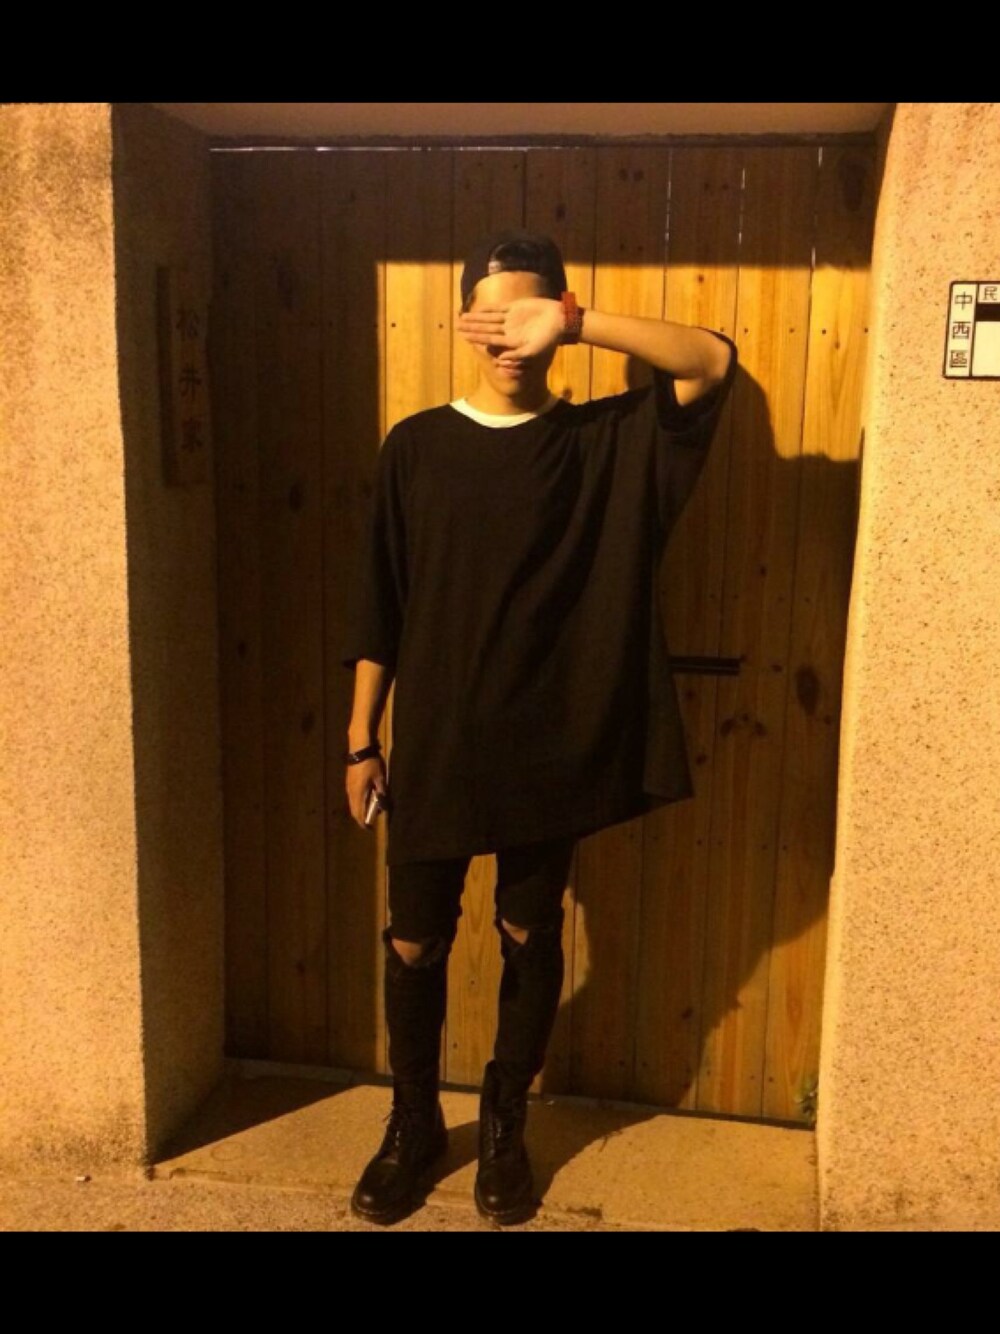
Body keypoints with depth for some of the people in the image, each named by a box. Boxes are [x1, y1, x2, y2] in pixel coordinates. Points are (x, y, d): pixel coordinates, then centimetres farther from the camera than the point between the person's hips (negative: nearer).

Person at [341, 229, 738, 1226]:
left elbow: (714, 362, -17)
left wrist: (573, 322, -27)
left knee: (531, 941, 13)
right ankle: (412, 1122, 35)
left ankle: (504, 1126, 36)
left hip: (549, 751, 0)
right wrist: (360, 740, 2)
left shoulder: (606, 441, -2)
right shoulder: (415, 447, 0)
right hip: (432, 748, 1)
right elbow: (379, 609, 2)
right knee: (414, 944, 11)